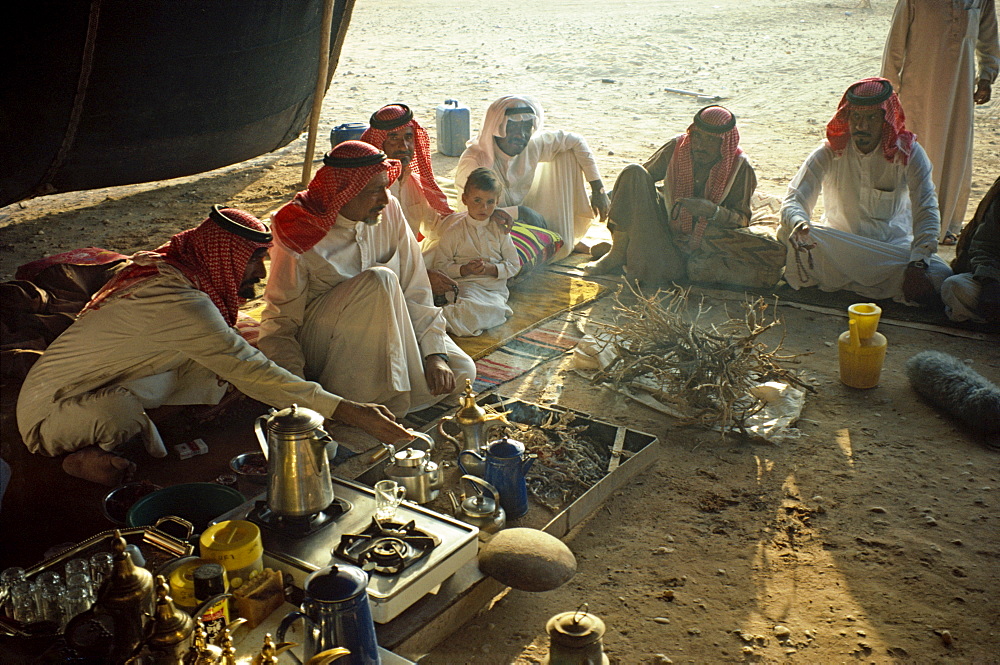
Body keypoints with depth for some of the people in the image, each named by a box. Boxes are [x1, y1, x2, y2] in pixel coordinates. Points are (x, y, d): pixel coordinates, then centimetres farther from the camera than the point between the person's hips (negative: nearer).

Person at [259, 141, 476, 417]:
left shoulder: (389, 211, -7)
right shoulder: (299, 234, -18)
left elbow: (416, 289, -7)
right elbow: (278, 324, -16)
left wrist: (435, 354, -18)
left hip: (386, 330, 5)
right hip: (319, 344, -5)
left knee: (461, 370, -16)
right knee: (379, 280, -33)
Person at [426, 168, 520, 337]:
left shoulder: (499, 230, 9)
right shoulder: (454, 230, 2)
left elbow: (514, 265, 10)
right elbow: (440, 264, 0)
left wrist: (490, 268, -9)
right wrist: (465, 269, -16)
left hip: (497, 288, 3)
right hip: (467, 284, -3)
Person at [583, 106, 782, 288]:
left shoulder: (738, 167, -10)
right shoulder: (677, 148, -6)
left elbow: (743, 219, -9)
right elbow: (645, 175, 7)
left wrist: (713, 211, -29)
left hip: (709, 237, -2)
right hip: (668, 226, 2)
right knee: (633, 172, -19)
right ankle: (618, 254, -17)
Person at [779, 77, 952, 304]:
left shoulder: (909, 153, -7)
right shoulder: (829, 152, -7)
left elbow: (926, 213, -14)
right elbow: (794, 200, -16)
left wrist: (918, 264, -29)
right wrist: (799, 224, -42)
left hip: (894, 245, 1)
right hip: (837, 244, -1)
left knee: (939, 276, -29)